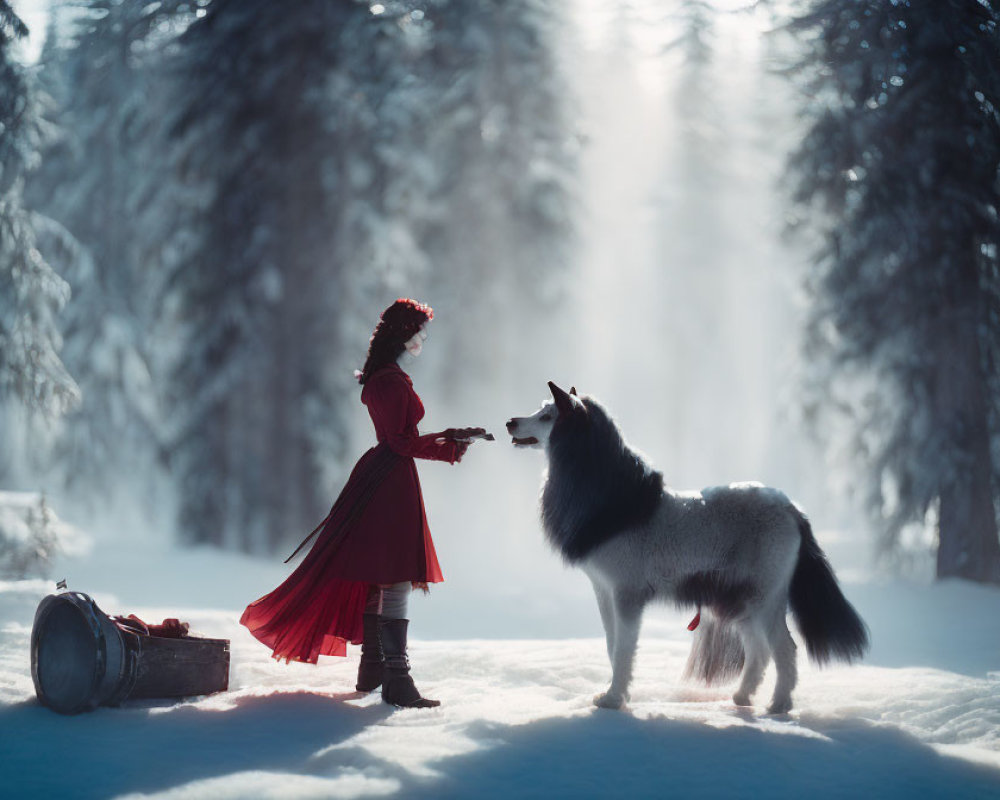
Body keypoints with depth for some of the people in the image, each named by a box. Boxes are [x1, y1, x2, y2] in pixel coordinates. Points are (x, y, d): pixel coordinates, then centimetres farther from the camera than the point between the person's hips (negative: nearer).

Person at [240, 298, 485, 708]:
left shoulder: (382, 379, 17)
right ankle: (396, 679, -11)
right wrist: (451, 448, -10)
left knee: (377, 577, 14)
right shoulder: (392, 380, -15)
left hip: (378, 476, 11)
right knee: (395, 578, -10)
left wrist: (452, 435, 18)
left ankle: (372, 669, 22)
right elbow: (402, 442, -19)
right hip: (392, 480, -11)